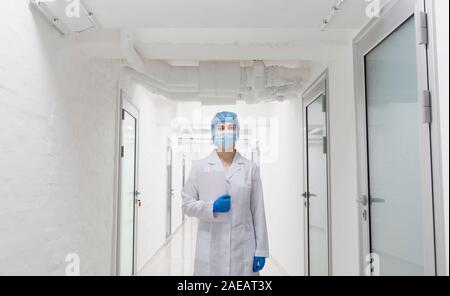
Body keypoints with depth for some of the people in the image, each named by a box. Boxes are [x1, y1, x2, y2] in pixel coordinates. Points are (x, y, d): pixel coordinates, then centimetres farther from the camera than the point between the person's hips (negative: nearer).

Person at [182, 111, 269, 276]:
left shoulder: (250, 168, 5)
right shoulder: (200, 166, 4)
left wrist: (261, 250, 1)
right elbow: (187, 204, 3)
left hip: (243, 249, 1)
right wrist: (212, 207, -14)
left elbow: (258, 211, 3)